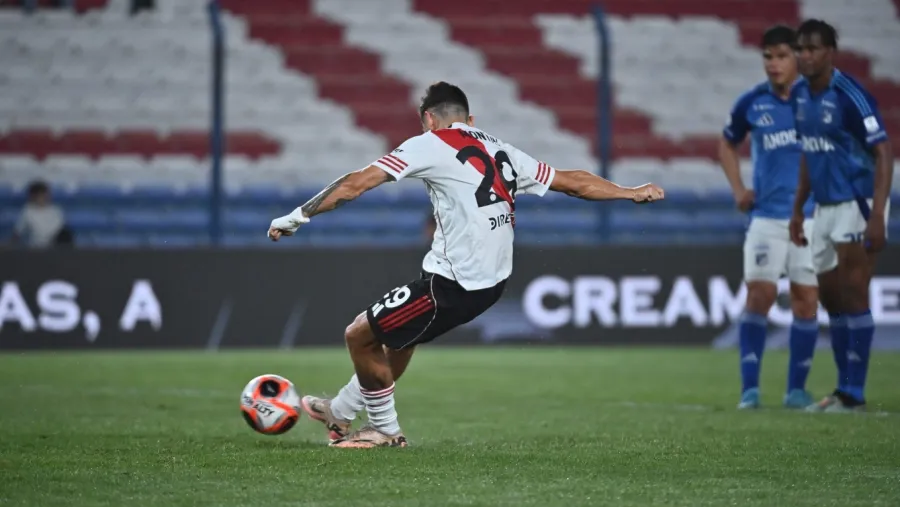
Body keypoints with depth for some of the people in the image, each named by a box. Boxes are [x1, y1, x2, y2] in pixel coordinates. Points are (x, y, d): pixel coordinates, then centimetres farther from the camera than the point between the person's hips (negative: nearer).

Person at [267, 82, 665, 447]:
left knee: (359, 336, 7)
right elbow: (574, 182, 17)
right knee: (399, 335, 28)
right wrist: (633, 193, 30)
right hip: (493, 281, 9)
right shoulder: (501, 152, 14)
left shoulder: (431, 145, -5)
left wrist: (298, 217, -3)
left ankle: (385, 430, 19)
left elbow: (355, 184, -8)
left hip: (453, 284, -9)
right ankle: (341, 412, 40)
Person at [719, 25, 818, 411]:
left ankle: (797, 388, 12)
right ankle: (749, 387, -6)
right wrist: (738, 189, 7)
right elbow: (728, 145, 19)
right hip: (766, 216, 0)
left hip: (812, 215, 0)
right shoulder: (752, 104, 1)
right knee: (759, 294, -10)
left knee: (806, 299, 1)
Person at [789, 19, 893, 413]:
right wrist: (798, 209, 19)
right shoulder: (801, 95, 6)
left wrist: (876, 217, -25)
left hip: (857, 204, -8)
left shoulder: (849, 96, -17)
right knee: (831, 298, 11)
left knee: (853, 297, -7)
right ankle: (844, 388, 19)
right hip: (826, 207, 8)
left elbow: (883, 153, -18)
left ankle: (854, 394, -3)